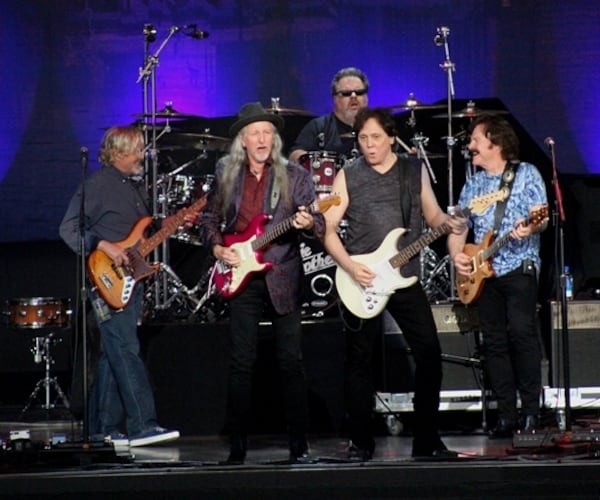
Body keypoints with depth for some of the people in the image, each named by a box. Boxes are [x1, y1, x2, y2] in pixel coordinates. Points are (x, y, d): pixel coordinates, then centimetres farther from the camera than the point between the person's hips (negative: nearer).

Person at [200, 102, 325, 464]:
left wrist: (308, 223, -26)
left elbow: (320, 224, -4)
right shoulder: (226, 175, 7)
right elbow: (210, 218, 17)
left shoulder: (294, 176, 0)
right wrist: (217, 248, 0)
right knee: (242, 362, 2)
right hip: (240, 276, 2)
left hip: (283, 279, -2)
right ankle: (238, 444, 7)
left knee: (291, 362, -3)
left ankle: (300, 444, 3)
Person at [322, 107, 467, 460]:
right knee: (360, 360, 1)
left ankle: (427, 440, 6)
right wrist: (350, 267, -14)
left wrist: (450, 223, -10)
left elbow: (433, 215, 13)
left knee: (429, 353, -4)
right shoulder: (348, 177, 0)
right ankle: (361, 442, 10)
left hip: (405, 278, 2)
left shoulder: (415, 171, 7)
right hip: (362, 281, -2)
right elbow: (329, 230, 0)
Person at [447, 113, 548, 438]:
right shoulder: (473, 185, 18)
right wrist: (456, 255, 1)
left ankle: (531, 411, -12)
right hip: (483, 273, 6)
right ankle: (506, 414, 4)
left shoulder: (526, 174, 3)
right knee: (493, 341, 1)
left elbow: (542, 217, -7)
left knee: (521, 332, -16)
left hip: (519, 267, -6)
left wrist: (529, 228, -28)